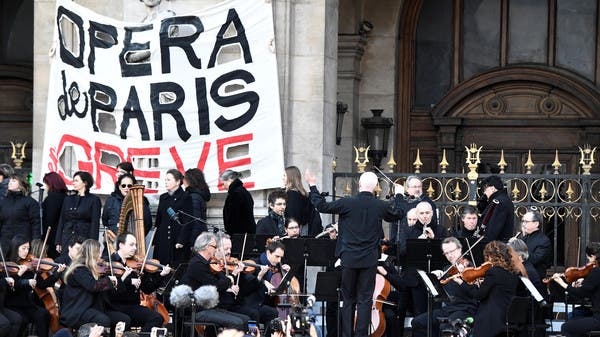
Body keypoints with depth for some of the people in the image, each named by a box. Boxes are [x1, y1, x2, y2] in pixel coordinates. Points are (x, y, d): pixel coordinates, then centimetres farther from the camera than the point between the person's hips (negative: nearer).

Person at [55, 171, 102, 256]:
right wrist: (58, 242, 9)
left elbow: (95, 223, -4)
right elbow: (62, 221, 15)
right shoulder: (68, 199, 16)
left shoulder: (94, 200, 1)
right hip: (67, 238, 5)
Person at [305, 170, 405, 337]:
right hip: (369, 260, 0)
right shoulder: (381, 206, -6)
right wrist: (398, 195, 30)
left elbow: (322, 206, -2)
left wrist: (313, 186, 10)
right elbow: (399, 213, 13)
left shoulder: (347, 203, -12)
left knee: (348, 300, 10)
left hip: (349, 259, 0)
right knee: (365, 300, 4)